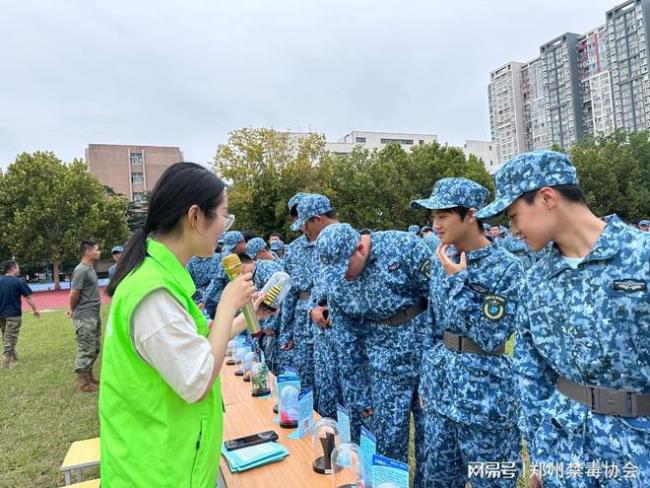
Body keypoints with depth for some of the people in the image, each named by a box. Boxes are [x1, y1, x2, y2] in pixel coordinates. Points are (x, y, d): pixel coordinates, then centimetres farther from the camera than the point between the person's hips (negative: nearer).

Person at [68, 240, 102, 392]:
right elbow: (74, 293, -17)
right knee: (86, 349, -1)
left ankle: (89, 377, 28)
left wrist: (73, 309, 11)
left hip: (94, 315, 9)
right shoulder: (81, 270, -18)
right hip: (84, 317, -9)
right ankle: (83, 382, 10)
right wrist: (72, 309, 0)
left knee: (94, 348, 17)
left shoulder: (90, 268, 12)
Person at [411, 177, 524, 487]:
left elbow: (492, 337, -20)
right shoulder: (443, 261, 3)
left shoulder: (505, 267, -15)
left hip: (484, 392, -6)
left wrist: (457, 280, -20)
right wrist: (427, 379, 14)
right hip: (440, 384, 6)